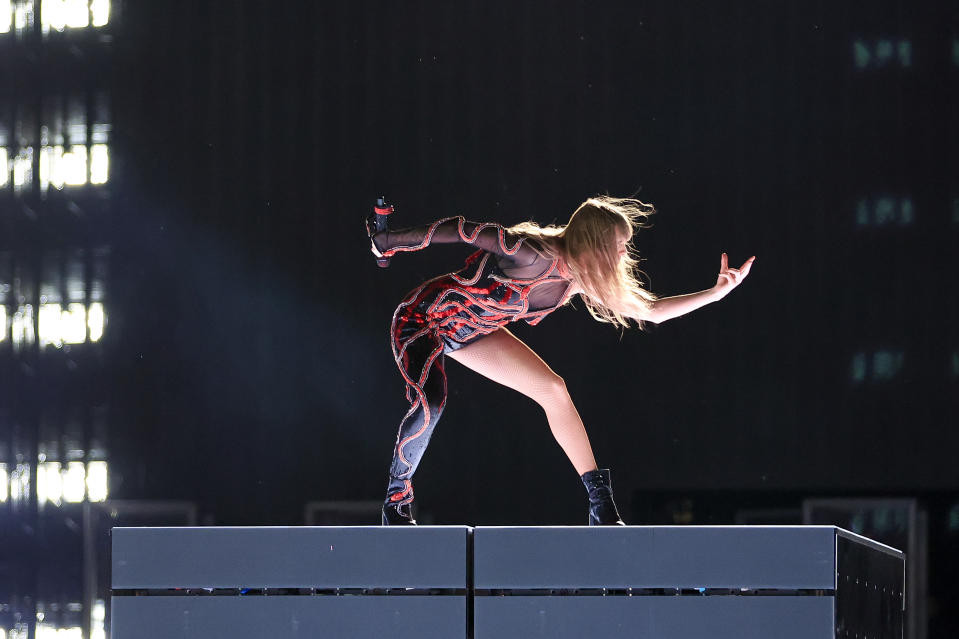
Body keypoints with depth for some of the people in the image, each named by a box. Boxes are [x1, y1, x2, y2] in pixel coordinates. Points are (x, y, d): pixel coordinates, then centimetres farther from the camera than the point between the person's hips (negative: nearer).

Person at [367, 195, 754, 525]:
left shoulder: (581, 281, -8)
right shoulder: (534, 255, -34)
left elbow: (650, 311, 1)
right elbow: (464, 230, -27)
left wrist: (716, 293, -4)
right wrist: (390, 242, -18)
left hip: (469, 332, 8)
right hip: (422, 317, -8)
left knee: (552, 390, 0)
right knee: (430, 402, -33)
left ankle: (602, 509, 4)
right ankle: (397, 503, -13)